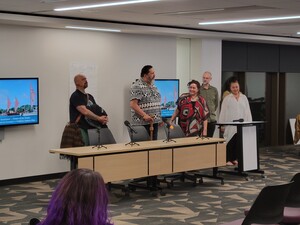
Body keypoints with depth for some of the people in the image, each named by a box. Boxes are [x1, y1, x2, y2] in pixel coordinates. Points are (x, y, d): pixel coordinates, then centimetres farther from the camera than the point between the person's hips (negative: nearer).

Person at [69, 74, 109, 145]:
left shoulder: (89, 96, 20)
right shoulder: (75, 96, -6)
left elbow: (97, 110, 19)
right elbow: (85, 112, -18)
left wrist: (104, 118, -3)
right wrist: (99, 119, -11)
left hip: (91, 128, 8)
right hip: (80, 129, -7)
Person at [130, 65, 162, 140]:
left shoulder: (153, 86, 15)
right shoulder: (137, 86, -12)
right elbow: (133, 104, -19)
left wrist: (159, 118, 16)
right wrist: (144, 115, -26)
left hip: (154, 122, 8)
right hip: (142, 123, -8)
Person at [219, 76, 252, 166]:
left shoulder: (244, 98, 9)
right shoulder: (227, 99, 1)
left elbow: (247, 111, 9)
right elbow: (223, 112, 0)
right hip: (230, 124, -3)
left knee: (238, 142, 7)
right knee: (230, 142, -3)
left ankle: (235, 158, 17)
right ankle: (228, 159, 3)